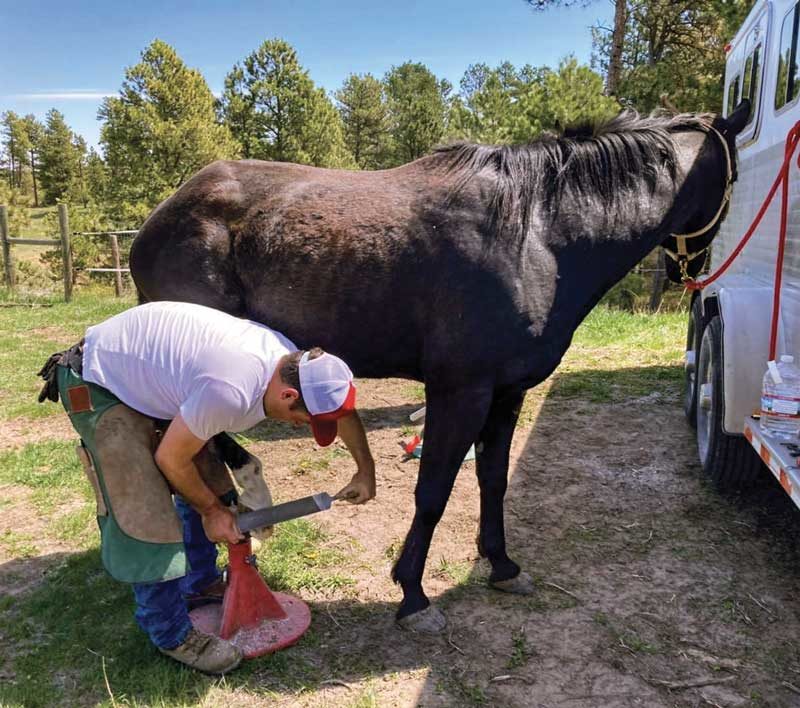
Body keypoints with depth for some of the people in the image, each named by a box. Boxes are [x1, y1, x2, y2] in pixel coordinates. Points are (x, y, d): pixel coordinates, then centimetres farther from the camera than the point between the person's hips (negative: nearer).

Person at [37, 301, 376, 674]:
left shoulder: (292, 359, -12)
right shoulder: (232, 391, -37)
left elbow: (341, 407, 7)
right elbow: (170, 458, -21)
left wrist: (366, 472, 10)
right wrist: (211, 510, -6)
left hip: (148, 370, 9)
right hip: (99, 386, -8)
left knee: (206, 484, 11)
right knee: (146, 514, -9)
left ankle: (200, 585, 31)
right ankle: (173, 636, 9)